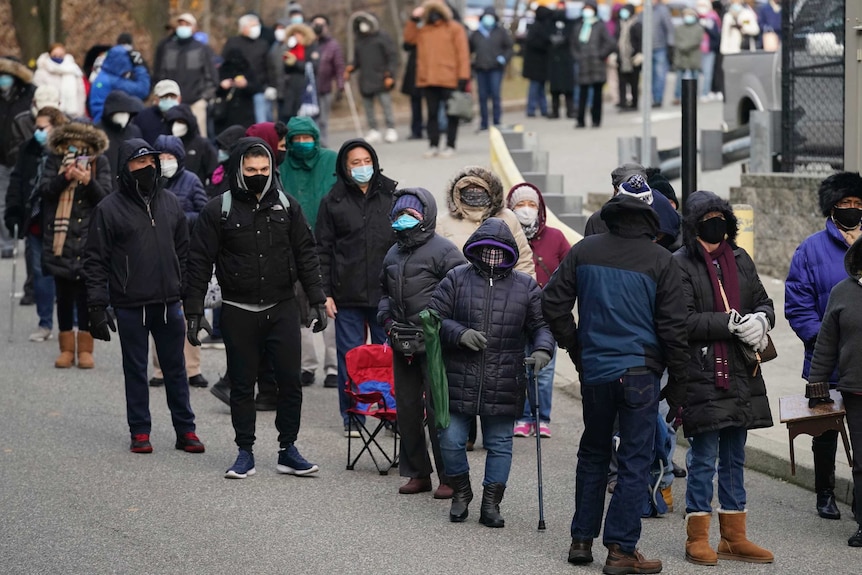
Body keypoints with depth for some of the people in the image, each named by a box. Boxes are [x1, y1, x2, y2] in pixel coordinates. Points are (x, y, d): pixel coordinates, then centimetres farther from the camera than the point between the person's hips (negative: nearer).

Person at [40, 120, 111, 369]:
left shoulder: (100, 162, 2)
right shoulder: (55, 160, 4)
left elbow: (105, 197, -4)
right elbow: (45, 190, -6)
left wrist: (89, 181, -22)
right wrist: (65, 178, -21)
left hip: (89, 239, -1)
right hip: (60, 238, 1)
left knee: (86, 295, 0)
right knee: (64, 295, 5)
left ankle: (85, 349, 6)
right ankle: (67, 348, 12)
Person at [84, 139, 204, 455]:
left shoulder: (170, 204, 9)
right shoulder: (110, 209, -4)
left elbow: (184, 251, 15)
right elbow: (96, 260, -4)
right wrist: (98, 307, -9)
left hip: (169, 302, 3)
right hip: (130, 306, -3)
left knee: (175, 369, 8)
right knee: (135, 370, 6)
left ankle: (185, 430, 15)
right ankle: (140, 432, 14)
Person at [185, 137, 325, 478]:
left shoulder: (287, 206, 5)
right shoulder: (218, 211, -3)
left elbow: (305, 255, 10)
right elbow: (199, 263, -1)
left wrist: (317, 301, 5)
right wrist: (193, 312, -5)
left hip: (282, 308, 2)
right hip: (239, 312, -2)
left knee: (290, 381, 2)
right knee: (242, 384, 5)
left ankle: (288, 450, 13)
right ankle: (245, 452, 14)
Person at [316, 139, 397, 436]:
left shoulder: (392, 195, 6)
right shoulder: (333, 201, 4)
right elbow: (322, 250, 4)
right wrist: (324, 292, -2)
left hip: (387, 294, 0)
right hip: (348, 295, 0)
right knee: (350, 357, 3)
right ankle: (352, 418, 11)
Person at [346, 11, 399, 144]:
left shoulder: (382, 37, -1)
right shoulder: (358, 40, 15)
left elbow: (392, 57, -4)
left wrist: (390, 74, -12)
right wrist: (351, 67, -2)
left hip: (381, 80, -6)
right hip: (365, 81, 6)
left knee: (386, 105, -9)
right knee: (368, 107, 6)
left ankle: (391, 130, -4)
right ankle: (373, 131, 13)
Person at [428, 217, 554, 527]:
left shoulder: (525, 286, 5)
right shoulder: (457, 278, 2)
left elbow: (541, 324, 8)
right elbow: (434, 316, 0)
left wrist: (542, 349, -13)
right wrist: (460, 334, -17)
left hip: (504, 385, 1)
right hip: (458, 381, -1)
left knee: (500, 445, 6)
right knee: (451, 440, 1)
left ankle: (491, 504, 18)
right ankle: (461, 493, 24)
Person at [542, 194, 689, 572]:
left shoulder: (584, 251, 2)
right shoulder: (660, 261, -7)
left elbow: (553, 303, 5)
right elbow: (672, 326, -6)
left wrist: (575, 348, 16)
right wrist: (679, 377, 3)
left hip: (593, 370, 4)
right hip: (639, 371, -4)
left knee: (593, 454, 18)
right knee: (635, 460, 1)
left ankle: (582, 540, 21)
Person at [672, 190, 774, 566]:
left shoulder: (739, 260, 12)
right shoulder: (681, 265, -7)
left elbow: (763, 302, 18)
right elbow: (683, 321, -15)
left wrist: (760, 320, -5)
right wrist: (730, 323, -22)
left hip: (740, 376, 6)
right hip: (701, 376, -6)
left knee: (734, 457, 13)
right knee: (704, 458, -3)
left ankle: (734, 538, 21)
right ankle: (697, 539, 7)